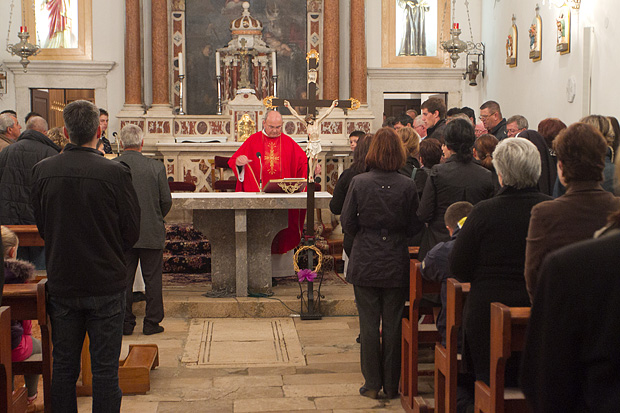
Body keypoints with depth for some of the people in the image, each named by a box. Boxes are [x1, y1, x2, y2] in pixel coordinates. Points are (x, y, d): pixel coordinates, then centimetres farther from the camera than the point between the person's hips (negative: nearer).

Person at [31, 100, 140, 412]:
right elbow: (132, 231, -7)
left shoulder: (42, 170, -5)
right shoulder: (115, 173, -16)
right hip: (105, 283, -3)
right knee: (105, 367, 6)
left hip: (61, 283, 3)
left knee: (63, 365, 15)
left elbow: (41, 225, 6)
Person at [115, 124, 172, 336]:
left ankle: (125, 323, 14)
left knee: (124, 279, 9)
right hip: (151, 233, -1)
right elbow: (166, 201, -3)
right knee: (153, 279, 9)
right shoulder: (156, 167, -7)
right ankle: (152, 323, 13)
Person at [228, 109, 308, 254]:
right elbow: (235, 160, 4)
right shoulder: (253, 140, 7)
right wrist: (239, 162, -18)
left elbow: (304, 162, 9)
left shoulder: (288, 142, 10)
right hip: (257, 192, -1)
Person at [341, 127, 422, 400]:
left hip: (365, 262, 0)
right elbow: (414, 226, 0)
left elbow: (347, 223, -4)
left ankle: (372, 384, 15)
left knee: (368, 323, 8)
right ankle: (391, 386, 17)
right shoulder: (407, 186, -8)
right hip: (396, 264, 1)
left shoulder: (358, 183, -9)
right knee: (393, 324, 9)